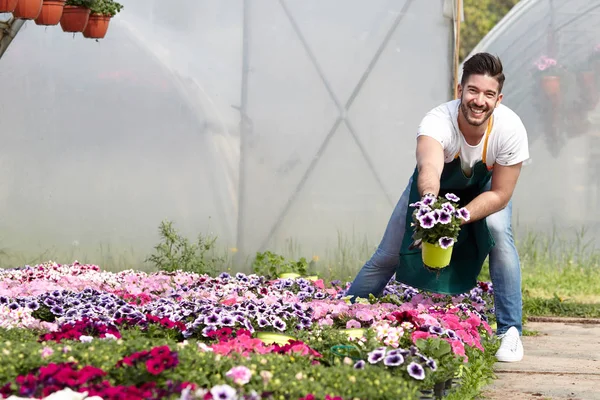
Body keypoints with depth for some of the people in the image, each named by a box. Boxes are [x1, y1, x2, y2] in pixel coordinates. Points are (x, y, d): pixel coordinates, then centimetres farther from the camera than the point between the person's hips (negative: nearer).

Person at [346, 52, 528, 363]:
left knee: (498, 231, -28)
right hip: (434, 186, 0)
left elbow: (500, 194, -26)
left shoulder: (510, 130, -35)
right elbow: (428, 167, -62)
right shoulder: (438, 121, -41)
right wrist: (430, 197, -84)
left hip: (483, 187, 0)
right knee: (388, 255, -2)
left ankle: (509, 331, -17)